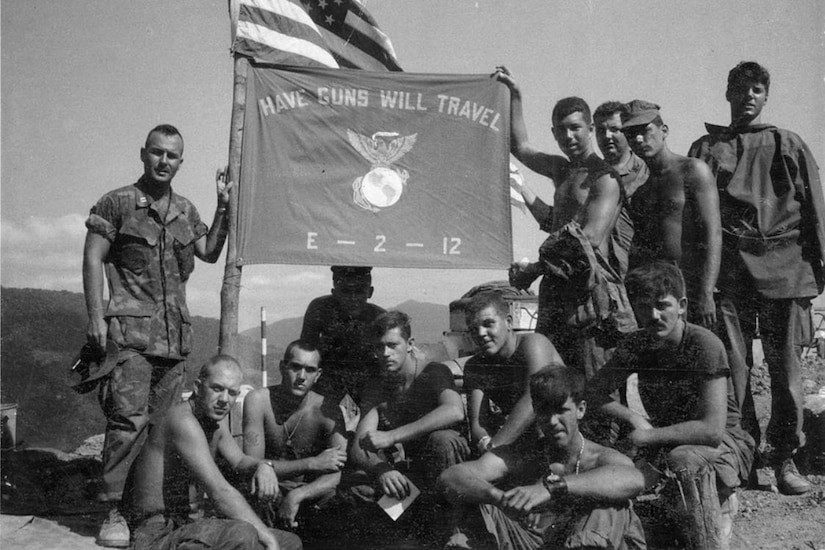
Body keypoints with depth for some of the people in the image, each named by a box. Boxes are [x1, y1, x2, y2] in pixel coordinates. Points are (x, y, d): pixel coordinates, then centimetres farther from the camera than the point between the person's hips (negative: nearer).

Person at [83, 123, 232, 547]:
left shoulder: (185, 210, 18)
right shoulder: (117, 203, 1)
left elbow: (209, 253, 14)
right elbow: (93, 258, -4)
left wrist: (223, 207, 6)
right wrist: (96, 317, -12)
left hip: (175, 330, 6)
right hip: (130, 326, -6)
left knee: (163, 422, 7)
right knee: (130, 418, -14)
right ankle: (112, 513, -7)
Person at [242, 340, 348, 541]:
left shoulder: (327, 412, -8)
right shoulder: (258, 401, -11)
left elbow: (336, 475, -17)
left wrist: (297, 495, -34)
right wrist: (312, 463, -24)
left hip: (311, 500, 2)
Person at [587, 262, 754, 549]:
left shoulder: (704, 345, -22)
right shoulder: (637, 344, -5)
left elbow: (712, 430, -28)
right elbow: (593, 391, 2)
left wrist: (646, 437, -21)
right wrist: (633, 417, -15)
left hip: (725, 445, -6)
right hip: (666, 446, 7)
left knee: (684, 459, -38)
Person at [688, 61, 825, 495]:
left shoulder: (788, 146, 14)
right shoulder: (706, 148, 16)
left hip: (784, 268, 0)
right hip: (727, 268, 1)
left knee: (785, 366, -2)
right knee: (731, 366, -2)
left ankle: (785, 460, 7)